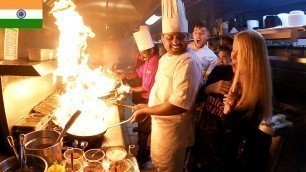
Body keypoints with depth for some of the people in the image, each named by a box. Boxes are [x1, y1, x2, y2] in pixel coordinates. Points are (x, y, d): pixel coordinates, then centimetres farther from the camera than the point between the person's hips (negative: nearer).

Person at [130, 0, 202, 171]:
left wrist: (146, 111, -22)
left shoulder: (188, 63, -26)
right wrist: (148, 107, 8)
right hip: (160, 121, 9)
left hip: (173, 127, -9)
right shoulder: (165, 57, 5)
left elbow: (180, 104, -31)